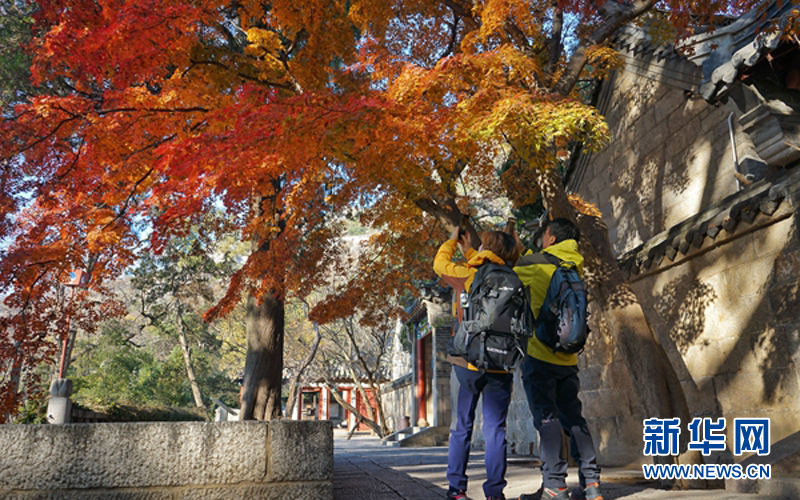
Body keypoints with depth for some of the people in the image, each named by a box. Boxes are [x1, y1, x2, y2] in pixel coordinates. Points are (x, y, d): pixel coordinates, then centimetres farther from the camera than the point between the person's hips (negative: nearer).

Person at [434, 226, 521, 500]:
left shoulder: (468, 276, -7)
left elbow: (440, 263, 12)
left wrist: (452, 240, 27)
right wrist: (468, 251, 32)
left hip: (469, 364, -2)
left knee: (462, 427, 10)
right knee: (495, 429, 7)